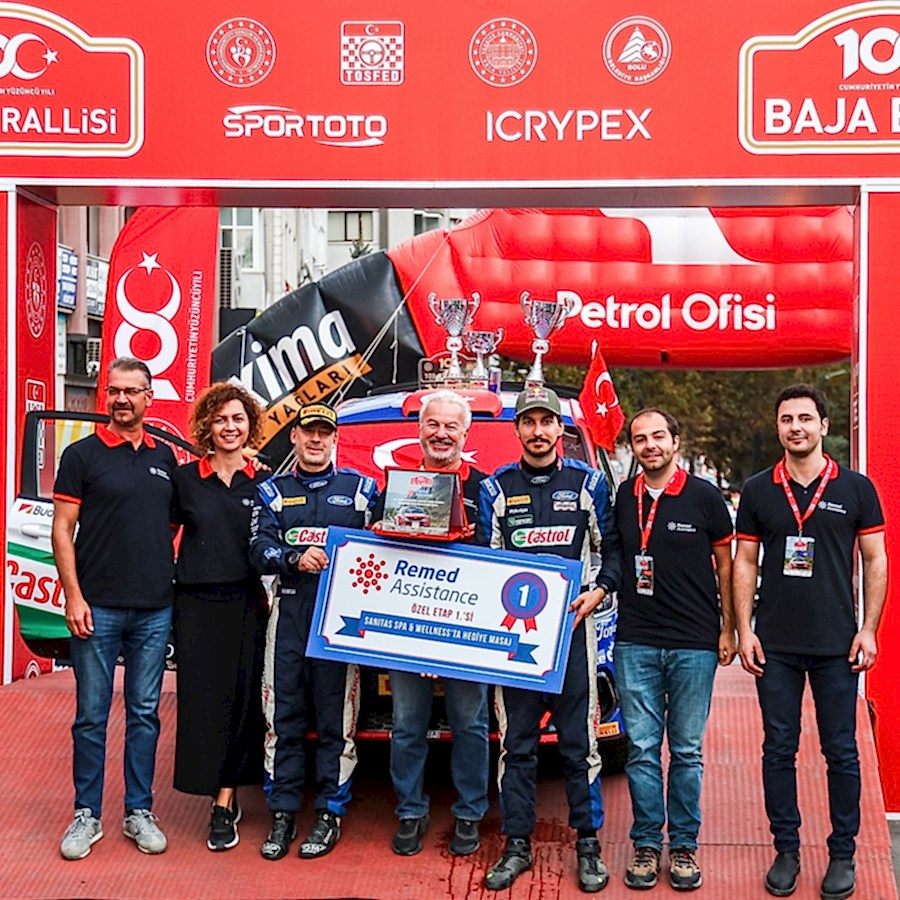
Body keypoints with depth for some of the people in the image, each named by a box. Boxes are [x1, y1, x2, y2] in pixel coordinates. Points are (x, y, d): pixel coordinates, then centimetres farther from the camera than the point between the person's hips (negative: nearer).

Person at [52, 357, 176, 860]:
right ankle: (87, 815, 13)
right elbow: (63, 529, -3)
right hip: (98, 607, -3)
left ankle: (139, 812, 18)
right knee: (92, 715, 3)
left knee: (145, 712, 8)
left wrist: (172, 577, 7)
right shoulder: (83, 455, -1)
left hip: (155, 609, 3)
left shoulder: (164, 457, 11)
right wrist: (73, 596, -11)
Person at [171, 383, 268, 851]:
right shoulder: (185, 477, 4)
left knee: (241, 701, 0)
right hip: (197, 603, 0)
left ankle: (224, 804, 5)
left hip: (247, 605, 0)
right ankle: (225, 798, 10)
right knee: (201, 701, -1)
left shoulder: (263, 484, 5)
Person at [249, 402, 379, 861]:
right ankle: (282, 814, 10)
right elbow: (259, 550, 2)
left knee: (336, 717, -1)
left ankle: (330, 814, 8)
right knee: (283, 715, 2)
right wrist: (295, 559, -16)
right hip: (290, 612, 2)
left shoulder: (361, 489, 12)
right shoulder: (273, 491, 15)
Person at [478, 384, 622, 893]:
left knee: (580, 742, 1)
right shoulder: (496, 488, 9)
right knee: (517, 744, 5)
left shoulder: (589, 483, 7)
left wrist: (598, 593, -4)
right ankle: (518, 846, 13)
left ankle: (589, 845, 11)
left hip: (572, 625, -1)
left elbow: (615, 548, 10)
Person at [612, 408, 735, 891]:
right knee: (642, 748, 4)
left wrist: (728, 630, 3)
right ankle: (646, 844, 14)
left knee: (687, 750, 6)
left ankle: (684, 845, 17)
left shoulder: (704, 496, -1)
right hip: (636, 643, 2)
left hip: (695, 643, -2)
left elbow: (725, 565, 5)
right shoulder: (622, 498, 6)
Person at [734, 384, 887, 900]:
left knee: (841, 752, 6)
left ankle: (843, 854, 18)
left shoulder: (856, 488, 1)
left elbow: (875, 561, 3)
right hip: (775, 645, 1)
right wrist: (744, 630, 0)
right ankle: (786, 851, 19)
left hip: (837, 645, -1)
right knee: (779, 750, 7)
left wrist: (868, 629, -4)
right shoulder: (758, 491, 5)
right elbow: (745, 563, 8)